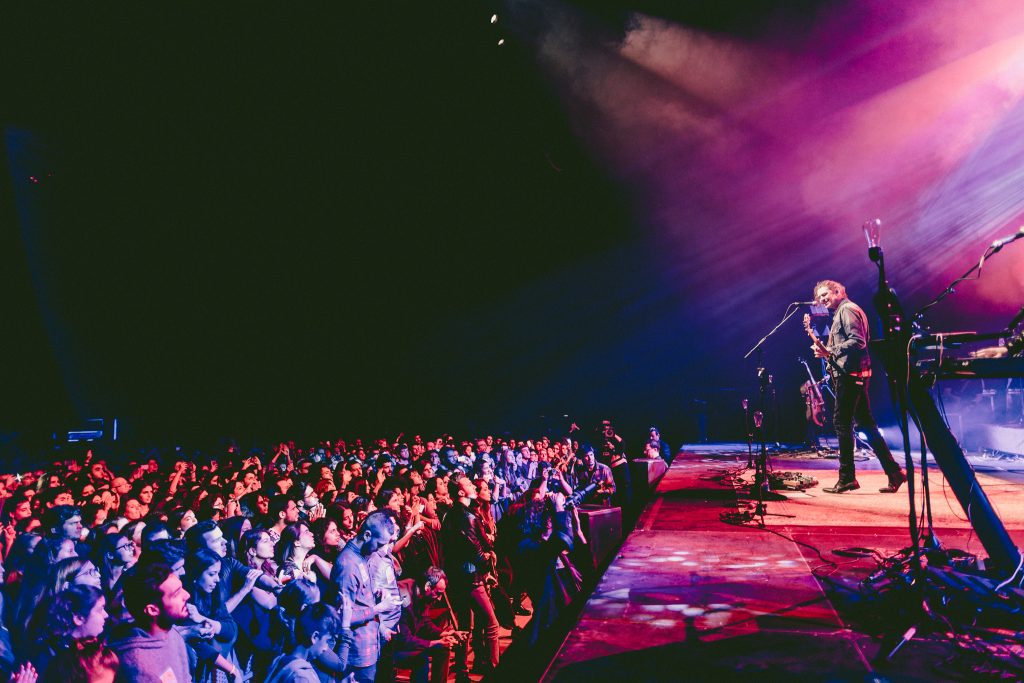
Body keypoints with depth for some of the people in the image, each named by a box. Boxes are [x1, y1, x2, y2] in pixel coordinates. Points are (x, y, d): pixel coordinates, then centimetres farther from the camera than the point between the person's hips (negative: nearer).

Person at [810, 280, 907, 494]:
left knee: (841, 422, -8)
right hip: (855, 374, 10)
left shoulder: (847, 309, -8)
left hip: (850, 374, -10)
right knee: (865, 423, 10)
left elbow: (858, 341, -20)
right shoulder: (843, 311, 22)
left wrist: (831, 352, -26)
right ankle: (893, 472, 11)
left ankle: (847, 478, -5)